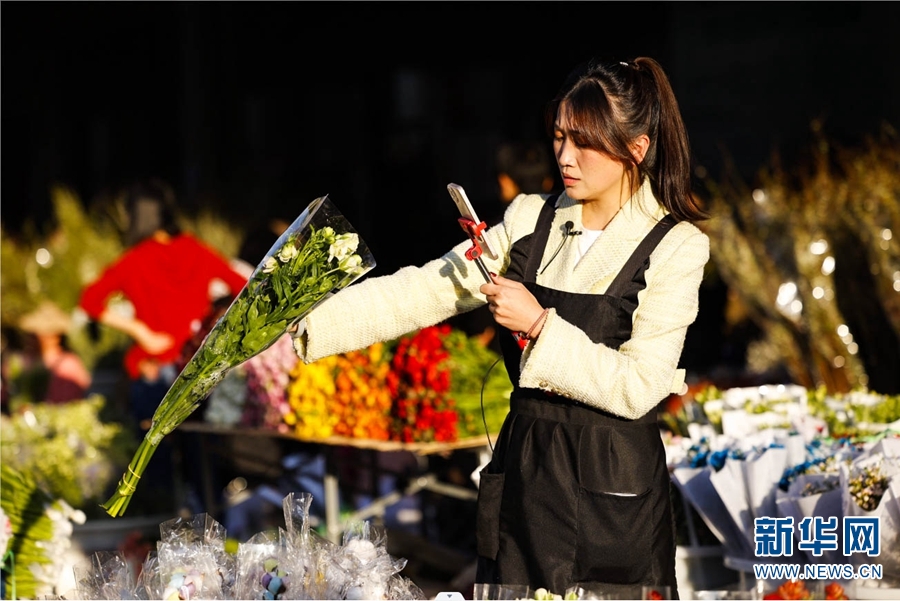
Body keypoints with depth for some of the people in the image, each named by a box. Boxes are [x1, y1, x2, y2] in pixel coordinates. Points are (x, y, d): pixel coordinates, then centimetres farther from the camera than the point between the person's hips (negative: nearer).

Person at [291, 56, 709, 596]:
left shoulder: (676, 247, -8)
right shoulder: (533, 220, 5)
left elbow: (637, 388, -13)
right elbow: (419, 292, 1)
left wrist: (541, 325, -17)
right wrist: (304, 322, -8)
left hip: (612, 491, -4)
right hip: (521, 471, 4)